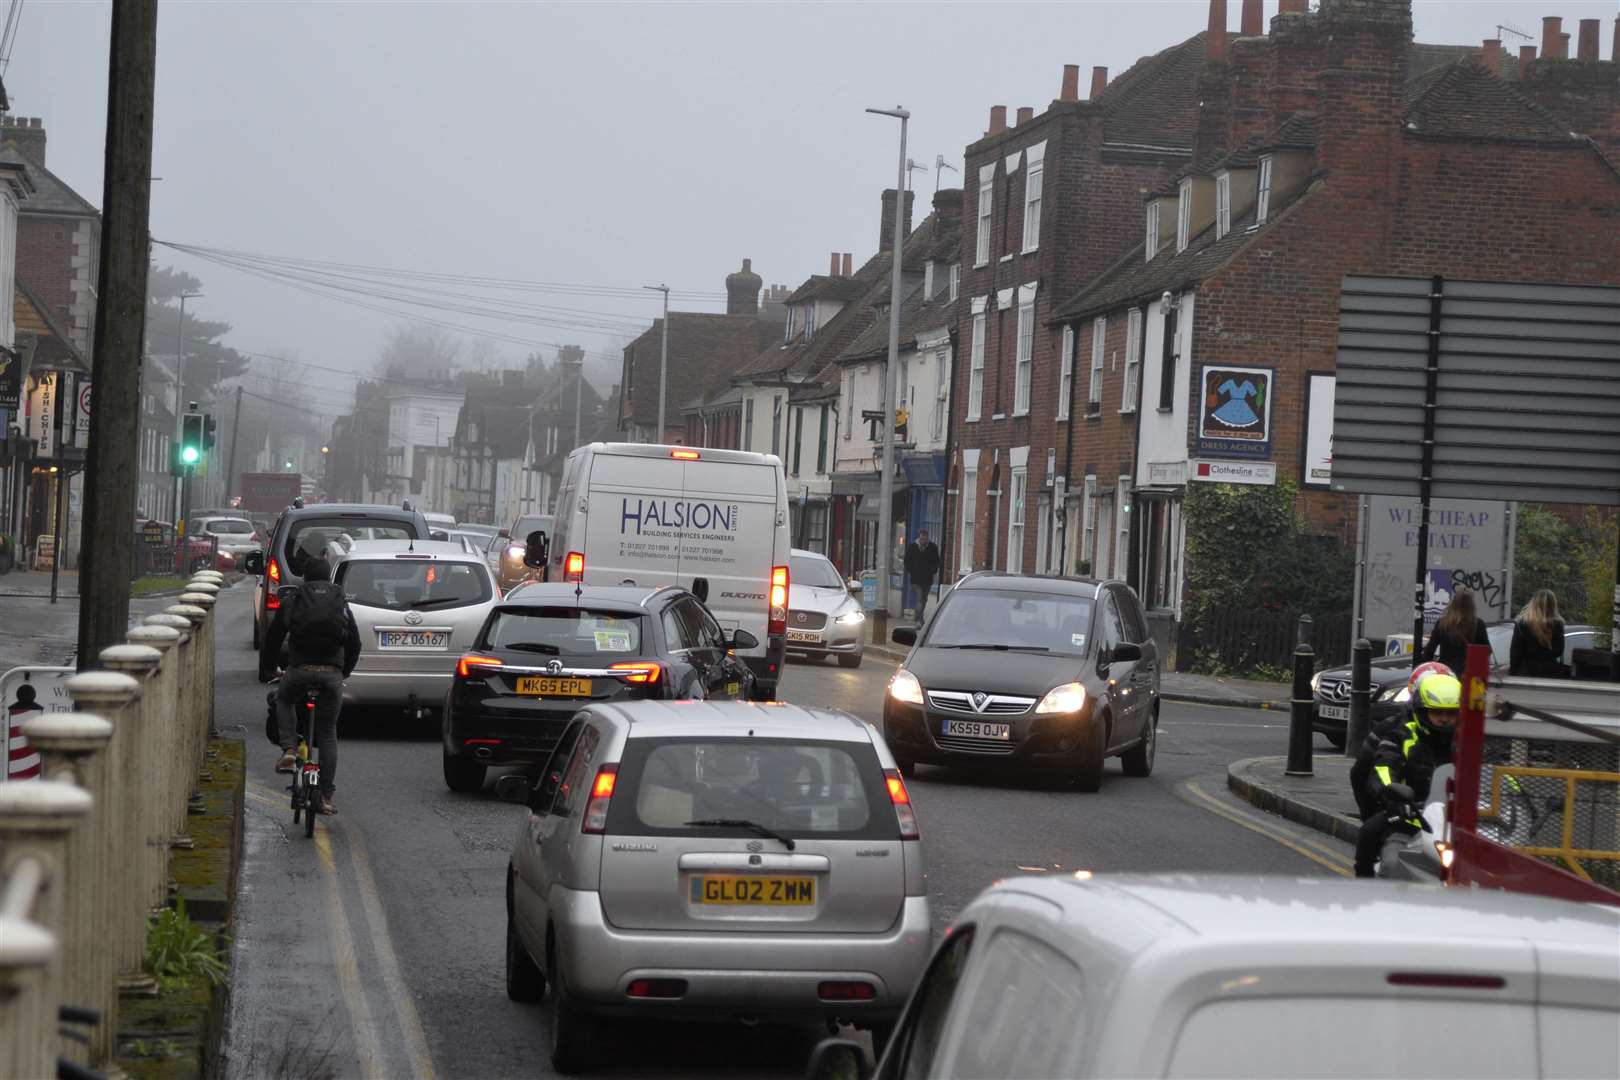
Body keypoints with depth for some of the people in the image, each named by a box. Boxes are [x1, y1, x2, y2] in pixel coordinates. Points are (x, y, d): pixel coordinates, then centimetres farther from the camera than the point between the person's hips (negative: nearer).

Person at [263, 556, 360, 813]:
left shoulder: (292, 602, 9)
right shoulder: (341, 604, 15)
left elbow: (272, 638, 11)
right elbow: (355, 644, 15)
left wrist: (273, 666, 28)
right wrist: (345, 671, 30)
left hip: (300, 669, -1)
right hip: (332, 673, 1)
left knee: (283, 701, 31)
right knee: (328, 734, 11)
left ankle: (289, 750, 7)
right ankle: (326, 796, 7)